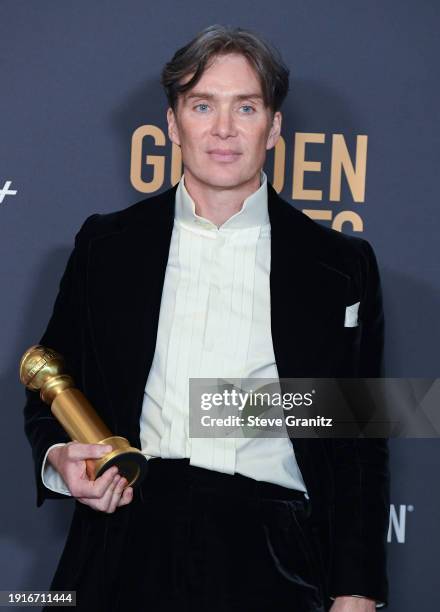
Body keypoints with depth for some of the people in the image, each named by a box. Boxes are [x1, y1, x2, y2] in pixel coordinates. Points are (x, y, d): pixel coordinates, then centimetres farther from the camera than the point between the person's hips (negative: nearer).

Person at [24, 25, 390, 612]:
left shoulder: (341, 265, 7)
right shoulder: (106, 245, 11)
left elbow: (359, 446, 7)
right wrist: (58, 457, -5)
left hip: (266, 564, -1)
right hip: (128, 543, 1)